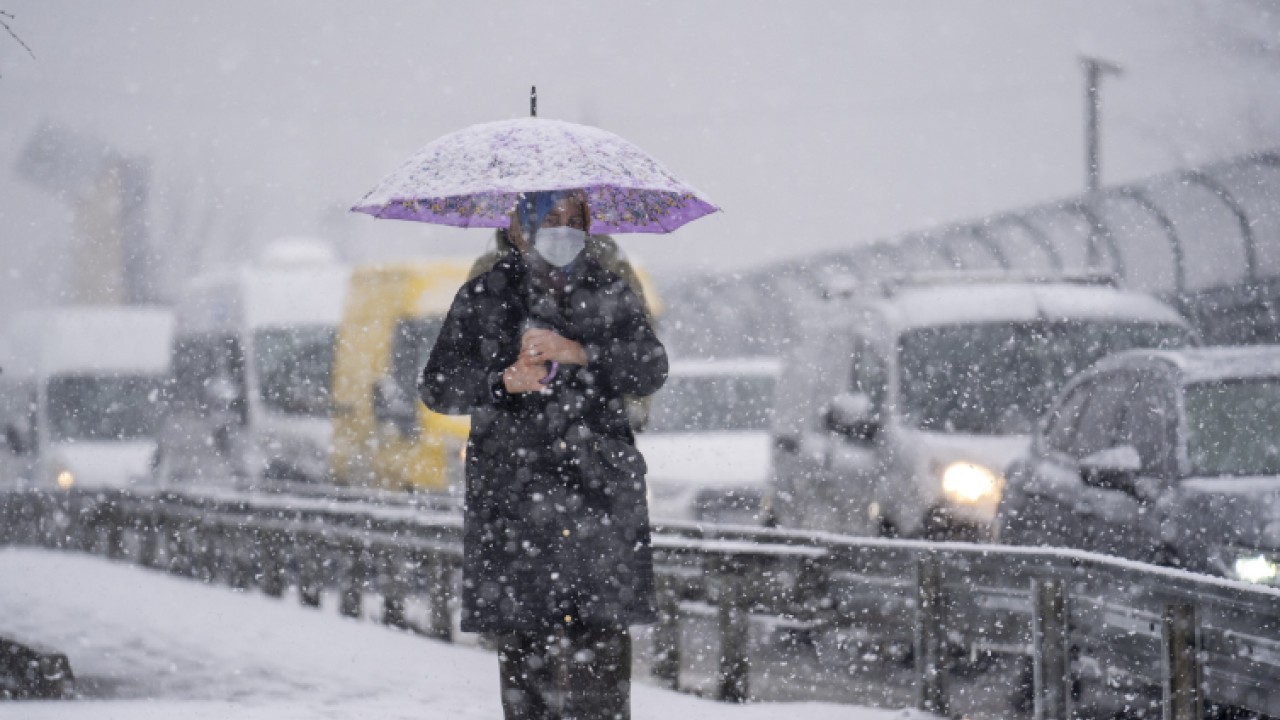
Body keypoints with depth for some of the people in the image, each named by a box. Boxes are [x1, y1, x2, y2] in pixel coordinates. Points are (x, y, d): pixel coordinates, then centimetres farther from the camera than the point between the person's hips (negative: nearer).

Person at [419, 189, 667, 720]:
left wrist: (578, 352, -14)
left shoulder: (609, 293, 13)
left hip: (598, 490, 0)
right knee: (520, 635, -4)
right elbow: (437, 387, 4)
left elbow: (651, 368, 0)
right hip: (511, 492, 0)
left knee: (600, 635, -9)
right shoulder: (484, 297, 9)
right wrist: (503, 382, -13)